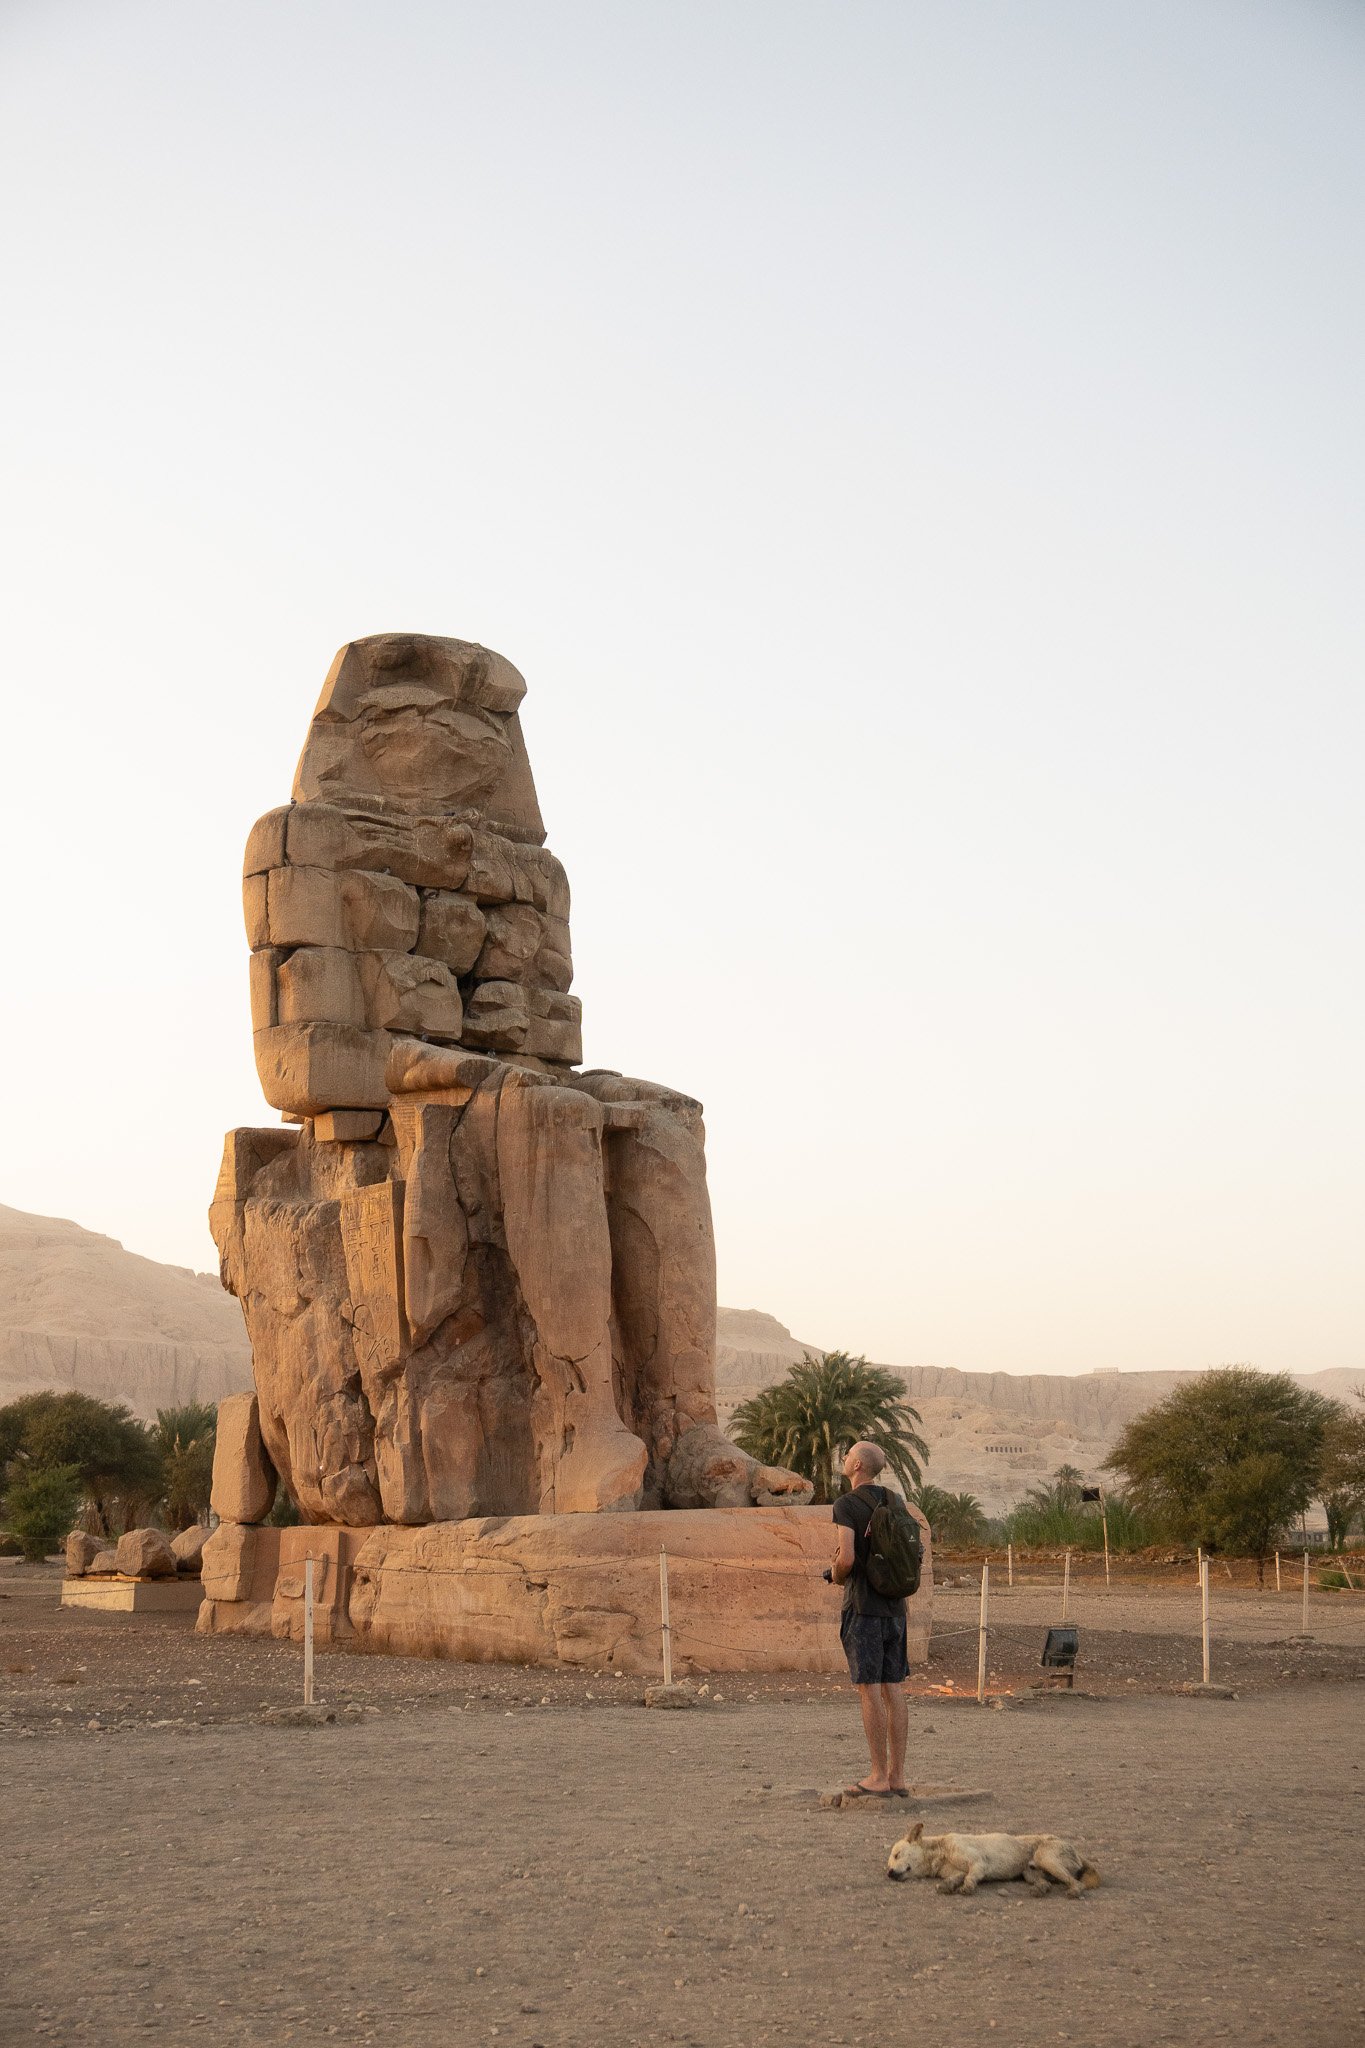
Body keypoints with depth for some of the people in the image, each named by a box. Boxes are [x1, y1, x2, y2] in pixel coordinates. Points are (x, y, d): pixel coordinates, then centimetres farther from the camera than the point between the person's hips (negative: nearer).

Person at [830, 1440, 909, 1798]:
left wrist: (837, 1576, 4)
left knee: (869, 1691, -4)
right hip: (895, 1607, 7)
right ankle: (897, 1776, 9)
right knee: (894, 1690, 7)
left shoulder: (846, 1504, -10)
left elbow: (847, 1558, -19)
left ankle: (879, 1778, -4)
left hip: (862, 1606, -7)